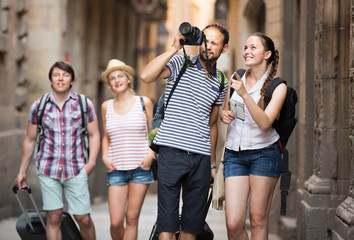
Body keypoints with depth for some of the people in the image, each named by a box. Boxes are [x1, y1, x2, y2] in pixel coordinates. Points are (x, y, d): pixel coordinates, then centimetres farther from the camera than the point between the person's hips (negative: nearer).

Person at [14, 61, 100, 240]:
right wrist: (21, 171, 15)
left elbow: (94, 135, 8)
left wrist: (91, 162, -6)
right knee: (53, 217, -1)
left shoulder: (84, 104, 3)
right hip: (48, 169, 1)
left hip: (76, 170, -1)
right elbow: (30, 140, 13)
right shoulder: (38, 106, 5)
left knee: (83, 218, -3)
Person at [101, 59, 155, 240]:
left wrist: (151, 154, -5)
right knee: (115, 222, -6)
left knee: (132, 219, -2)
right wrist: (105, 156, 6)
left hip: (140, 167, -1)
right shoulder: (107, 106, 11)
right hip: (116, 169, 2)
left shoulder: (144, 102, 4)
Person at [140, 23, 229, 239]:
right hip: (172, 152, -4)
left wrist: (213, 164, 21)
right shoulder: (180, 64, 1)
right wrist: (174, 48, -18)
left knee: (193, 222, 6)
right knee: (167, 221, -7)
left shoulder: (221, 83, 16)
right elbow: (146, 76, -17)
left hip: (201, 157, 5)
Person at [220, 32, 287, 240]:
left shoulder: (278, 87, -3)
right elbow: (225, 110, 24)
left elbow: (265, 122, -16)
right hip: (235, 153, 3)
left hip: (264, 153, -3)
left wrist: (244, 94, -25)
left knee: (258, 221, -1)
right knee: (233, 223, -7)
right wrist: (224, 114, 0)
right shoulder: (236, 78, 10)